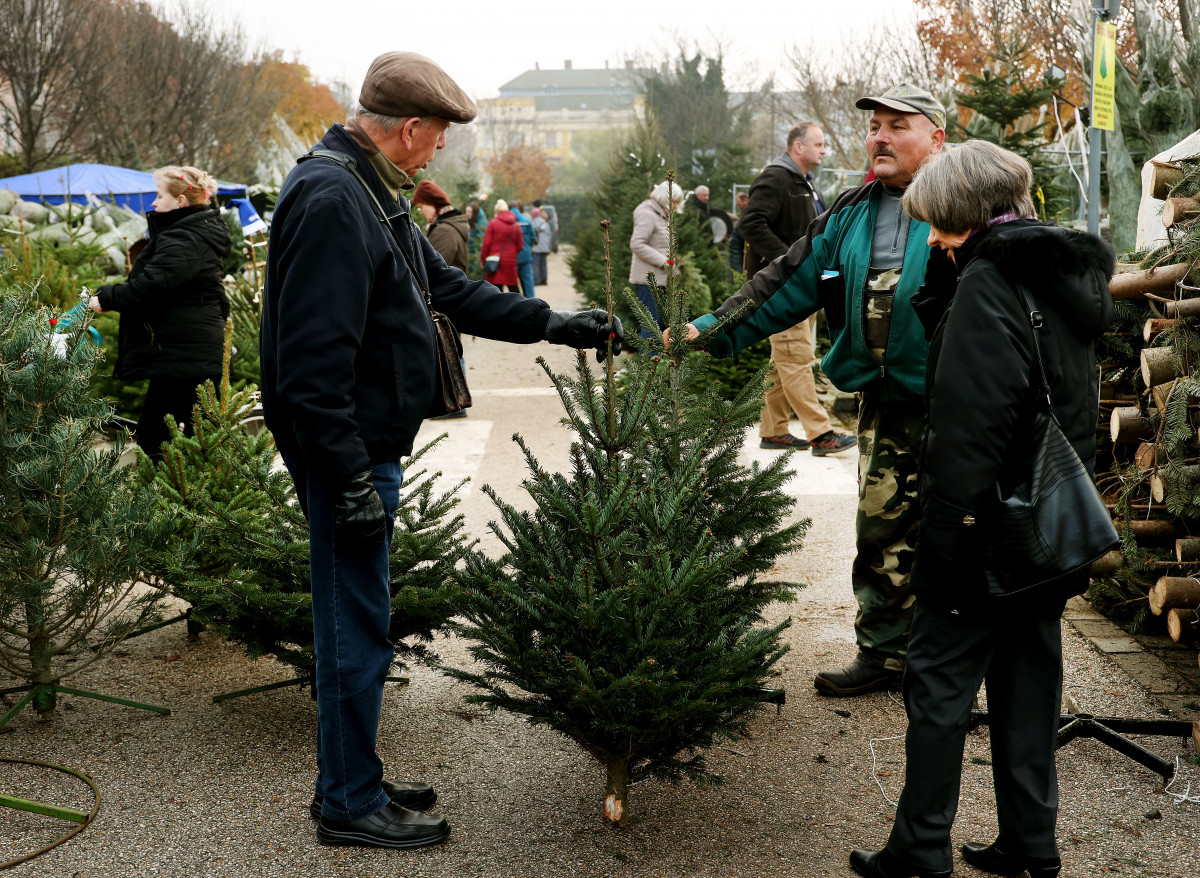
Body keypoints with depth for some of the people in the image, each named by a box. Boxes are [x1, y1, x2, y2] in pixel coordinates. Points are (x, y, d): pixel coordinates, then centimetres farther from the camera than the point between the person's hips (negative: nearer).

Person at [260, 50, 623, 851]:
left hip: (369, 447, 11)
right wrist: (350, 479, -24)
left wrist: (558, 324, 20)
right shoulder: (332, 200, -20)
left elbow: (453, 290, 22)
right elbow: (314, 361, -25)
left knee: (357, 620, 17)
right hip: (347, 453, -11)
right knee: (358, 627, 0)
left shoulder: (375, 196, 15)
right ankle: (350, 804, 13)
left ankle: (353, 779, 30)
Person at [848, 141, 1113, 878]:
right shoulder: (1063, 276, 11)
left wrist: (948, 533, -22)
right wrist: (945, 271, 3)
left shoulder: (989, 283, -17)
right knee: (1028, 679, 15)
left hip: (989, 526, -9)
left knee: (940, 684, 2)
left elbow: (968, 423, -24)